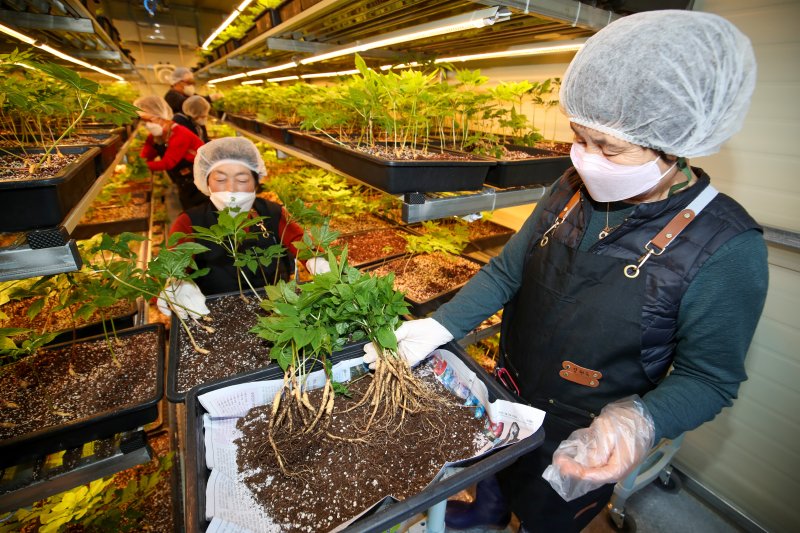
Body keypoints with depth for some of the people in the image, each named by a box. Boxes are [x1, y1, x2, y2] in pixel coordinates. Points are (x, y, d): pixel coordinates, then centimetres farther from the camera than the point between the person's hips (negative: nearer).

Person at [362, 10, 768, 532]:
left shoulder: (726, 249, -25)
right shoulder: (572, 189, -11)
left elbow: (709, 376, -16)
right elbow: (508, 270, -7)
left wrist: (641, 420, -36)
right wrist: (438, 326, -17)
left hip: (581, 446, -4)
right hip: (507, 399, 5)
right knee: (491, 472, 34)